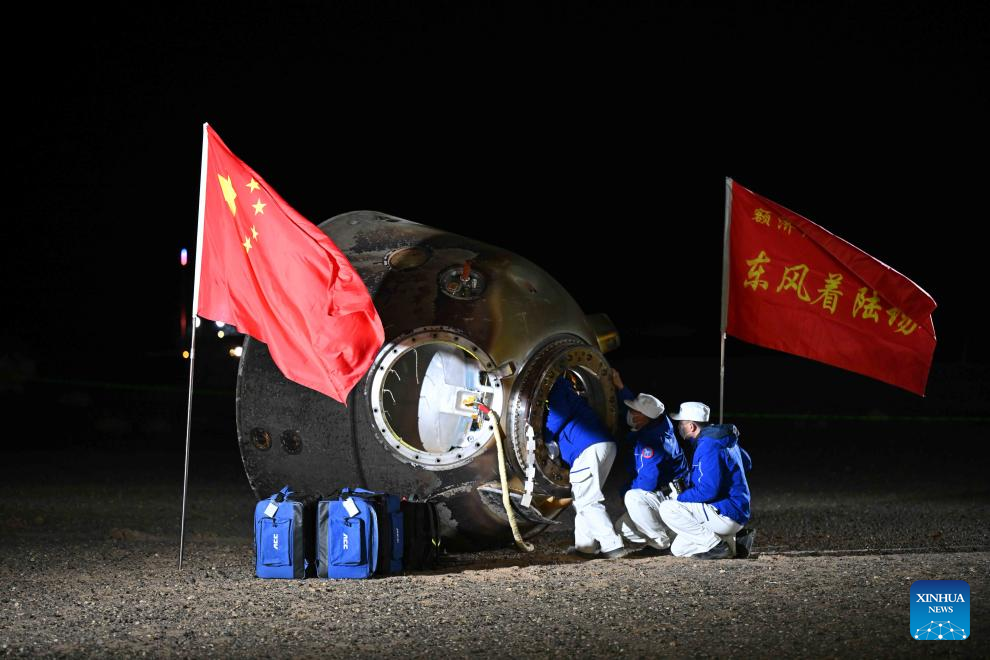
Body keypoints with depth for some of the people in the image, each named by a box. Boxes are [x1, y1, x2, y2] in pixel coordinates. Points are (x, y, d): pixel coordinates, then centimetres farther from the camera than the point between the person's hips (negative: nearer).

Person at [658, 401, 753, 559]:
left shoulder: (708, 446, -20)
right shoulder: (726, 439, 12)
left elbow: (707, 491, -27)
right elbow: (747, 464, 29)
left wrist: (680, 497, -12)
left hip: (727, 515, -10)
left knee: (667, 509, -18)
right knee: (678, 549, 14)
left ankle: (716, 545, -15)